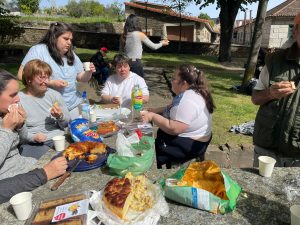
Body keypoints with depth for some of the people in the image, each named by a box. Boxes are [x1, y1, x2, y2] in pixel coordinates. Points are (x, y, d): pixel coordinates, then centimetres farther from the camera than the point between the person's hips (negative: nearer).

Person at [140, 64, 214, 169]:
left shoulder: (188, 100, -28)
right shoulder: (187, 92, 3)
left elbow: (173, 129, -32)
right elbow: (172, 108, 15)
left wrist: (152, 117, -23)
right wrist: (154, 110, 2)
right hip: (185, 135, 10)